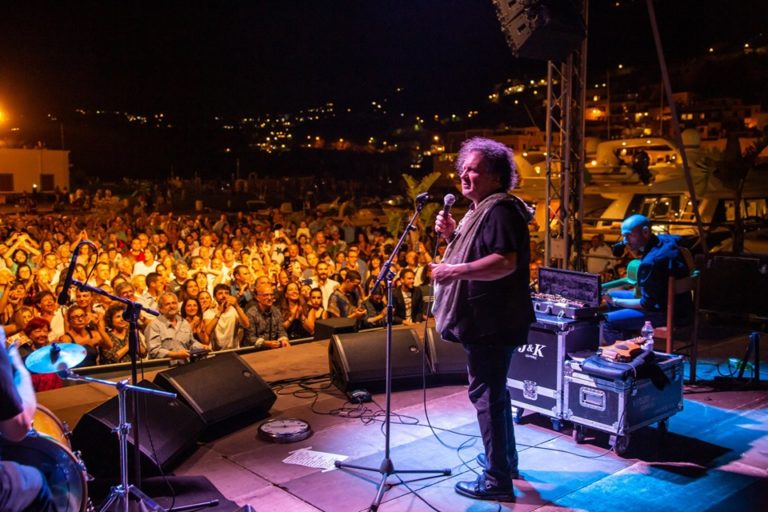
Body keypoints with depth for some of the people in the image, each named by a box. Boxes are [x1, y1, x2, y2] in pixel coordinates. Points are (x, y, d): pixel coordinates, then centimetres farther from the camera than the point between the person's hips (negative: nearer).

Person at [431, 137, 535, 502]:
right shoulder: (483, 210, 15)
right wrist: (452, 235, 8)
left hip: (492, 322, -11)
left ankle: (498, 479, 2)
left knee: (486, 393, -6)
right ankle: (504, 457, 37)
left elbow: (506, 262, -30)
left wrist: (456, 271, -31)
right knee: (493, 389, 21)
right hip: (484, 320, 11)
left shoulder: (501, 210, -18)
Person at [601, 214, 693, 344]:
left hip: (670, 314, -10)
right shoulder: (665, 240, -3)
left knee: (607, 321, -14)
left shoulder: (651, 262, -30)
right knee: (612, 295, 17)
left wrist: (616, 301, -8)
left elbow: (646, 305, -22)